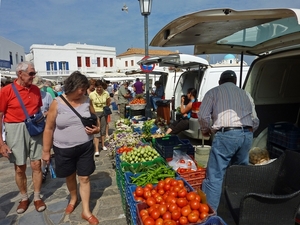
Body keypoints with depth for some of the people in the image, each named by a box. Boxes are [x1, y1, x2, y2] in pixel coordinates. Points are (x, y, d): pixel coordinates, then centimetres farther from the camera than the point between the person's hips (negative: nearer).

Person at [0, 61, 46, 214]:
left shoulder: (36, 90, 4)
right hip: (15, 130, -3)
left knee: (36, 165, 7)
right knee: (19, 168, 9)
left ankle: (37, 197, 26)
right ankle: (24, 198, 31)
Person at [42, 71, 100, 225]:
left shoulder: (87, 101, -4)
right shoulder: (57, 103, -12)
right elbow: (49, 128, -6)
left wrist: (96, 129, -12)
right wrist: (46, 151, -3)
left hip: (85, 147, 1)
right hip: (64, 149, -1)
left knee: (84, 178, 7)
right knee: (70, 177, 20)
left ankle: (86, 211, 23)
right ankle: (73, 198, 49)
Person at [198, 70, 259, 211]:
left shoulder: (213, 92, 9)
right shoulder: (245, 94, 22)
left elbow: (203, 116, -3)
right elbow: (255, 121, 17)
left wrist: (206, 130, 15)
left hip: (226, 135, -5)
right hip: (247, 135, 6)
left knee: (215, 176, -1)